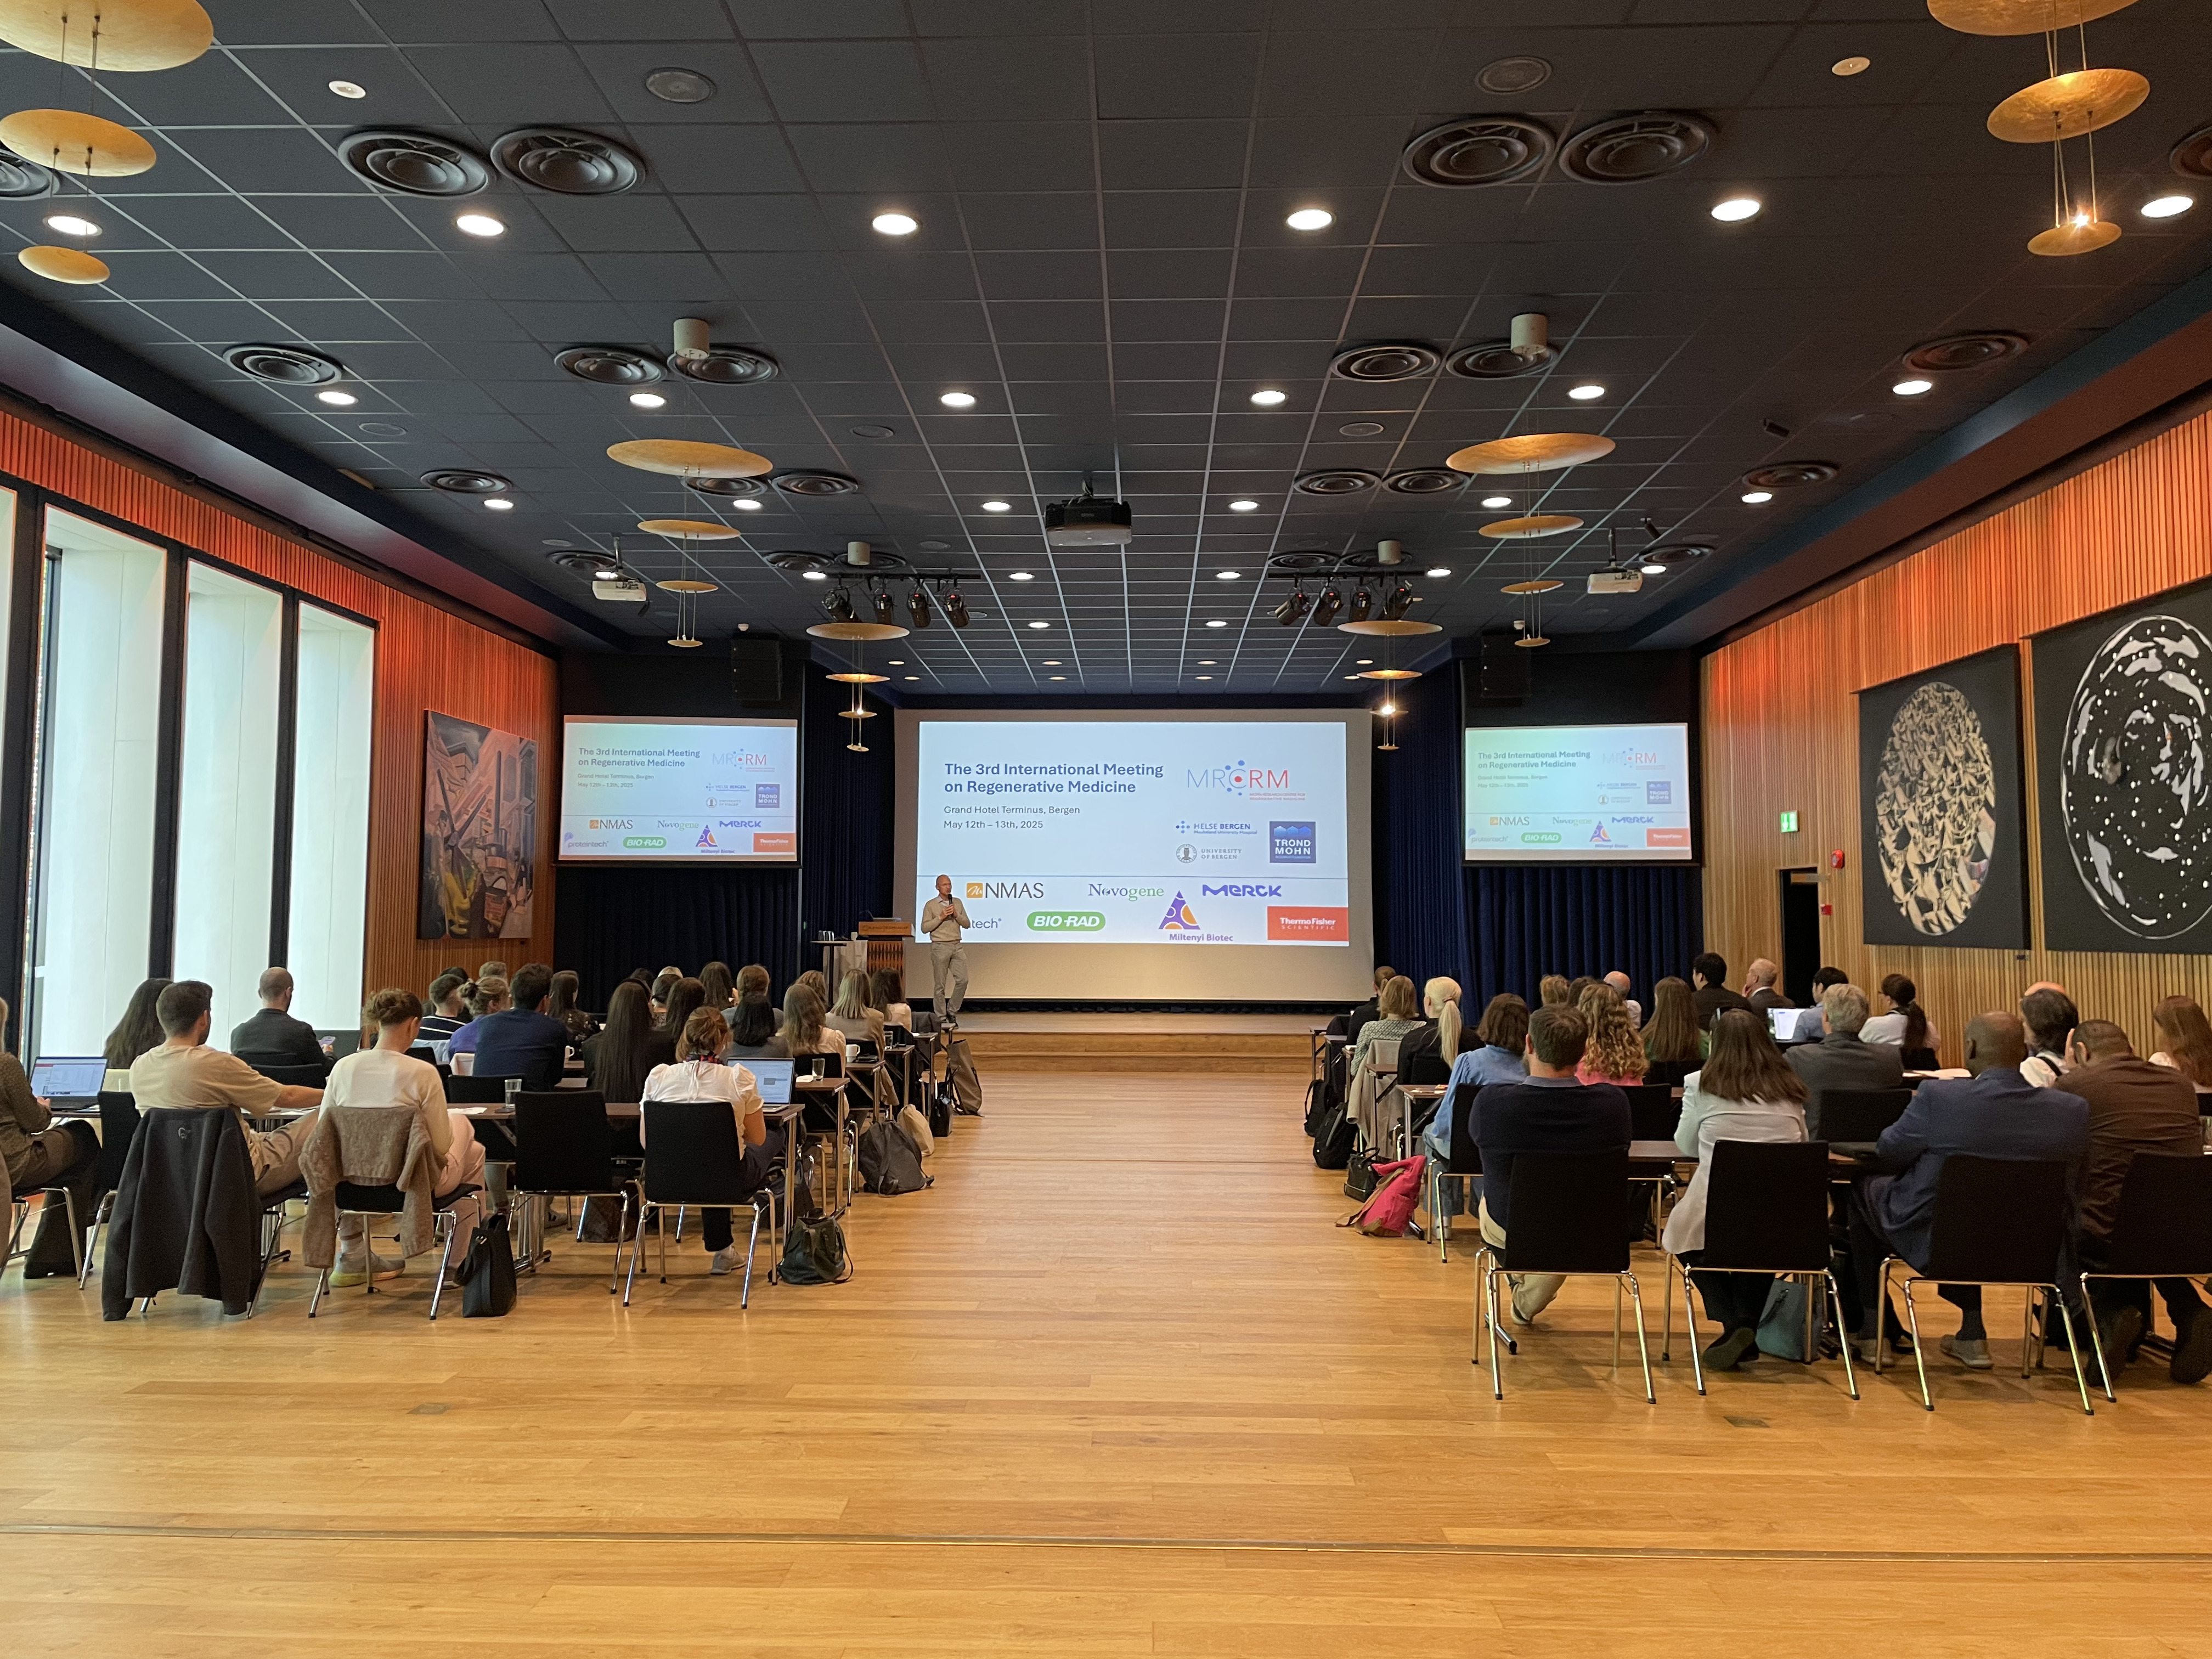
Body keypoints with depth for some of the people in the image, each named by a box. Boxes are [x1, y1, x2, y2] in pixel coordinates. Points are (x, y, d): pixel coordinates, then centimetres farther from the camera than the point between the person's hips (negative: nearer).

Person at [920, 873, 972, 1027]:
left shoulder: (958, 903, 12)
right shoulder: (931, 905, -1)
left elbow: (967, 924, 10)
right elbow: (925, 928, -5)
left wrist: (957, 915, -7)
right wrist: (941, 917, -14)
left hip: (957, 946, 4)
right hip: (940, 947, -4)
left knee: (963, 980, -4)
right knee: (940, 985, -1)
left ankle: (952, 1011, 11)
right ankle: (942, 1019, 4)